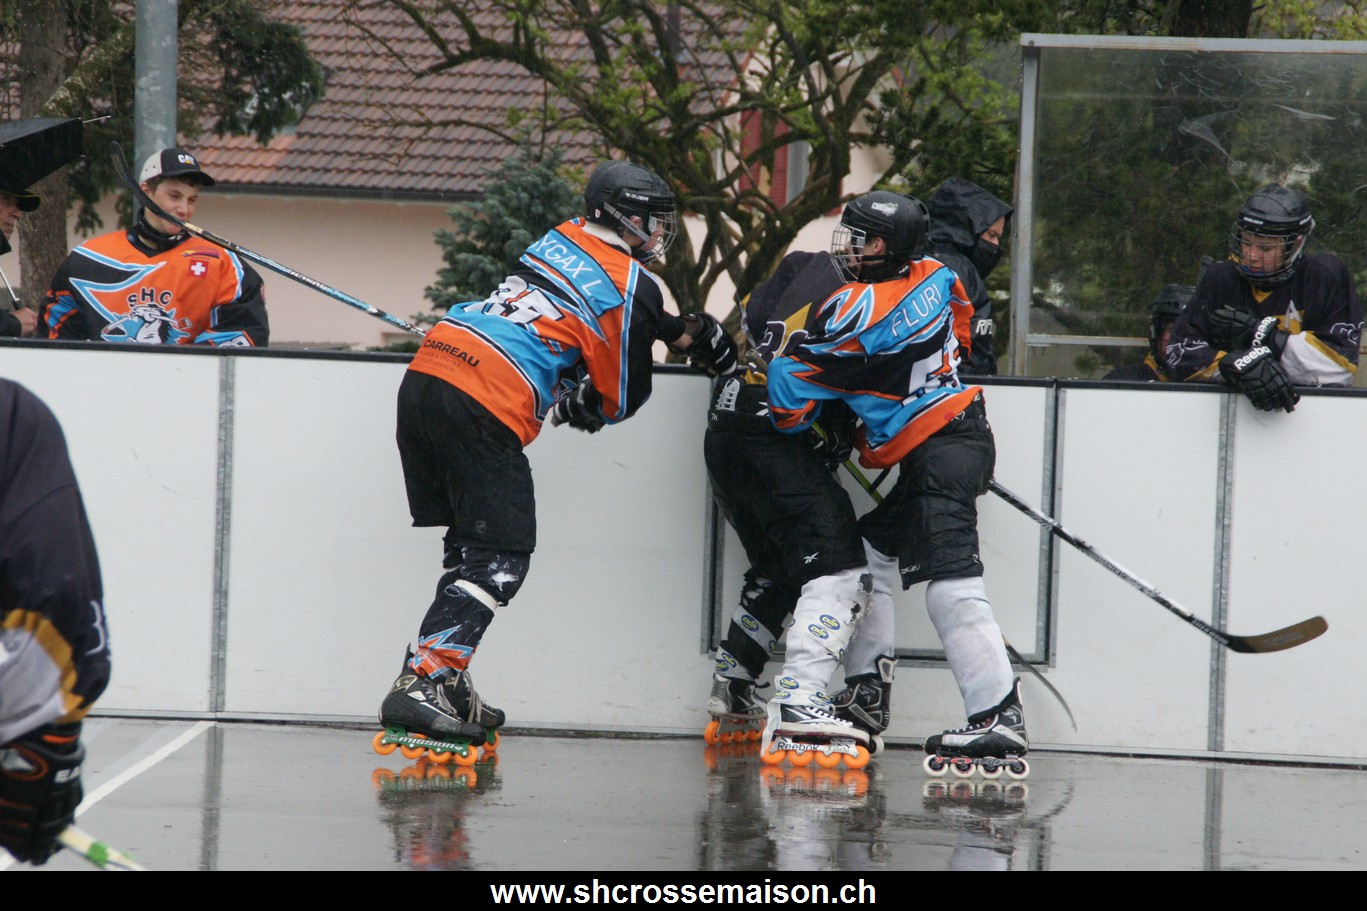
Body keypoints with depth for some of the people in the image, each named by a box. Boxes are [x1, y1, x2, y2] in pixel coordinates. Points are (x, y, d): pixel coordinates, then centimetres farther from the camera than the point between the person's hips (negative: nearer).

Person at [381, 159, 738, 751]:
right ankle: (422, 683, -15)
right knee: (499, 554, -4)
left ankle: (447, 688, 14)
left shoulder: (561, 239, 22)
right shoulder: (632, 285, 0)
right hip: (485, 406, -8)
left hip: (425, 371, 8)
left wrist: (683, 331, 36)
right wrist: (578, 405, 23)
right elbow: (623, 398, 4)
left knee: (472, 543, 17)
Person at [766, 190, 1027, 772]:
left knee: (950, 583, -16)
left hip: (937, 455, -10)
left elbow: (792, 383, -10)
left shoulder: (860, 309, -17)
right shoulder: (935, 277, 7)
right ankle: (867, 689, 20)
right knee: (870, 552, 18)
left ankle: (1000, 717, -23)